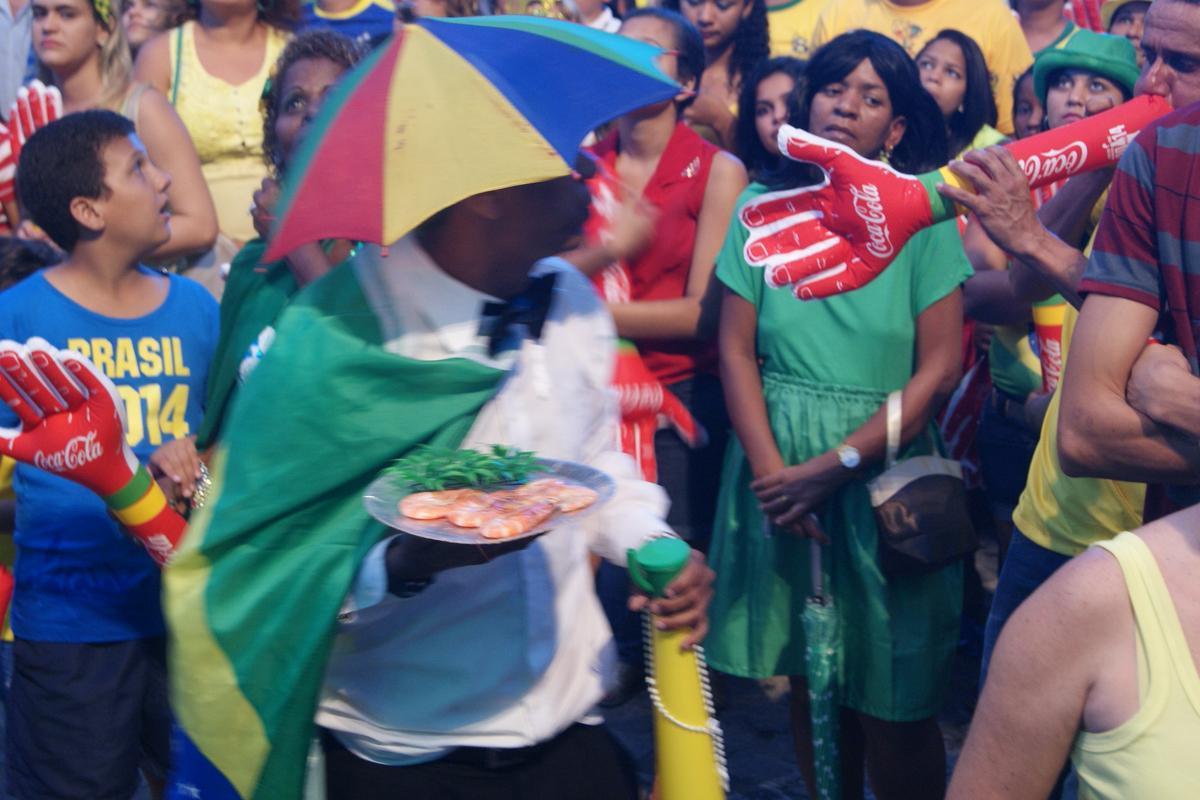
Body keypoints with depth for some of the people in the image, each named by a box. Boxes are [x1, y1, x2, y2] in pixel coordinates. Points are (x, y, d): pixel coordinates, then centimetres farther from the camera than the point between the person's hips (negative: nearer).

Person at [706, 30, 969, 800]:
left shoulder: (922, 218, -5)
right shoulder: (762, 210, 3)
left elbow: (939, 369, -9)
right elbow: (737, 350, 1)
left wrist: (835, 465, -14)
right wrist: (771, 470, -11)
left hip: (883, 466, -2)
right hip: (778, 464, 3)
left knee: (891, 698, 1)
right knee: (809, 674, 11)